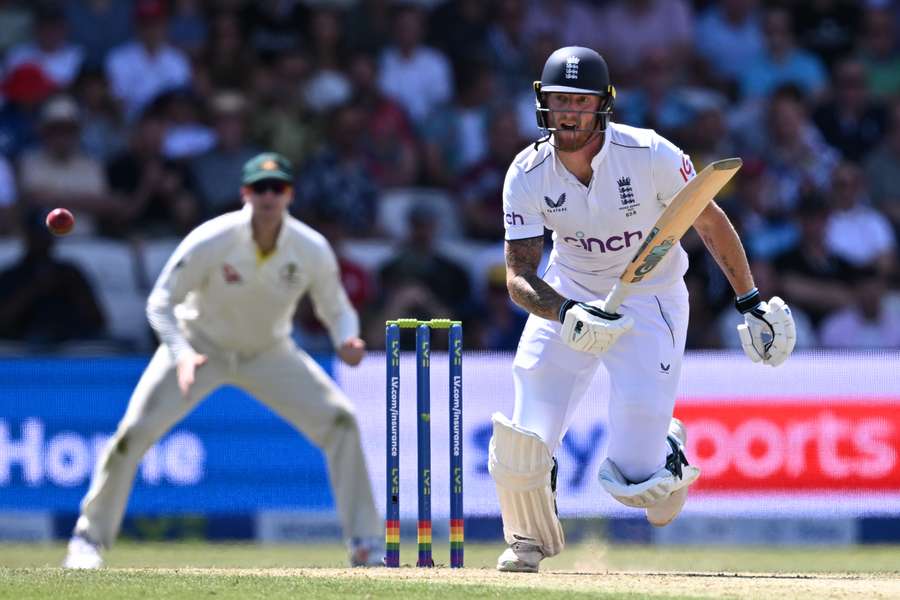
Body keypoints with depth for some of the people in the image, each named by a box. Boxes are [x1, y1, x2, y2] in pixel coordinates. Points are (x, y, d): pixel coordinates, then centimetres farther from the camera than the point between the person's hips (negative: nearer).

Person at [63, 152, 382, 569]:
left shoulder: (313, 250, -20)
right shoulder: (210, 241, -27)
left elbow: (336, 310, -5)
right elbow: (161, 303, -19)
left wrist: (346, 341, -29)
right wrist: (181, 354, -37)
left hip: (269, 353, 2)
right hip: (200, 345, -2)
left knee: (340, 421, -14)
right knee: (134, 432, -16)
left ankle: (365, 544, -4)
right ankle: (89, 538, 2)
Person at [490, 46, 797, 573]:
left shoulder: (651, 155, -22)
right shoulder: (528, 175, -16)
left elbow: (710, 222, -7)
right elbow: (519, 276, -19)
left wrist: (752, 303, -1)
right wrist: (568, 314, -38)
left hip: (651, 303, -2)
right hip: (567, 298, 2)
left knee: (634, 481, -12)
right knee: (519, 449, -10)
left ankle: (669, 447, 26)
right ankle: (531, 540, 23)